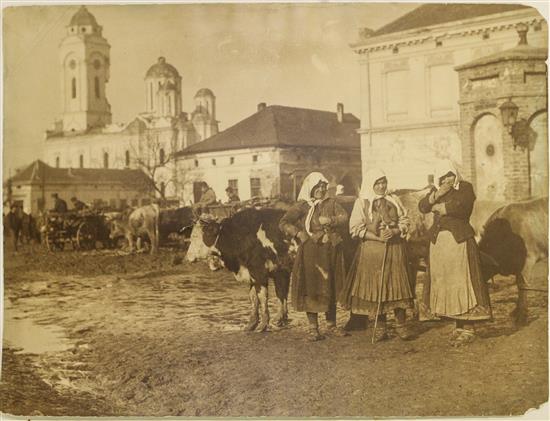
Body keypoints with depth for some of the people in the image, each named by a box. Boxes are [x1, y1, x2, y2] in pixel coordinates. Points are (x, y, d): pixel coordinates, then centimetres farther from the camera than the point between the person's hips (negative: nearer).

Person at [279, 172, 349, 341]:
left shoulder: (331, 203, 9)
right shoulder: (302, 206, -1)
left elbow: (344, 217, -2)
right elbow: (283, 223, -3)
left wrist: (330, 220, -18)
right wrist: (298, 234, -13)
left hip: (330, 252, 4)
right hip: (310, 252, -3)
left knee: (331, 289, 10)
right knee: (311, 289, -1)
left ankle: (331, 325, 21)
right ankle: (313, 327, 8)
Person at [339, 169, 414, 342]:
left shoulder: (393, 199, 9)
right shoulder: (361, 202, 1)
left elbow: (404, 221, 9)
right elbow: (355, 228, -5)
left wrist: (394, 232, -12)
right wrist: (378, 237, -14)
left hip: (395, 248, 2)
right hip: (372, 251, -2)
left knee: (398, 285, -1)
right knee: (376, 287, 0)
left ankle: (401, 325, 7)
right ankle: (380, 327, 8)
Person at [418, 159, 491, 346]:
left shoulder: (465, 187, -2)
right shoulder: (436, 190, 16)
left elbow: (460, 206, -19)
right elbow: (422, 206, 4)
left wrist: (438, 207, -3)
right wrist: (437, 195, -12)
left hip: (459, 241, -6)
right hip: (438, 242, 6)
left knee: (462, 283, -7)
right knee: (444, 284, 5)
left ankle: (468, 329, -1)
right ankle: (458, 326, 14)